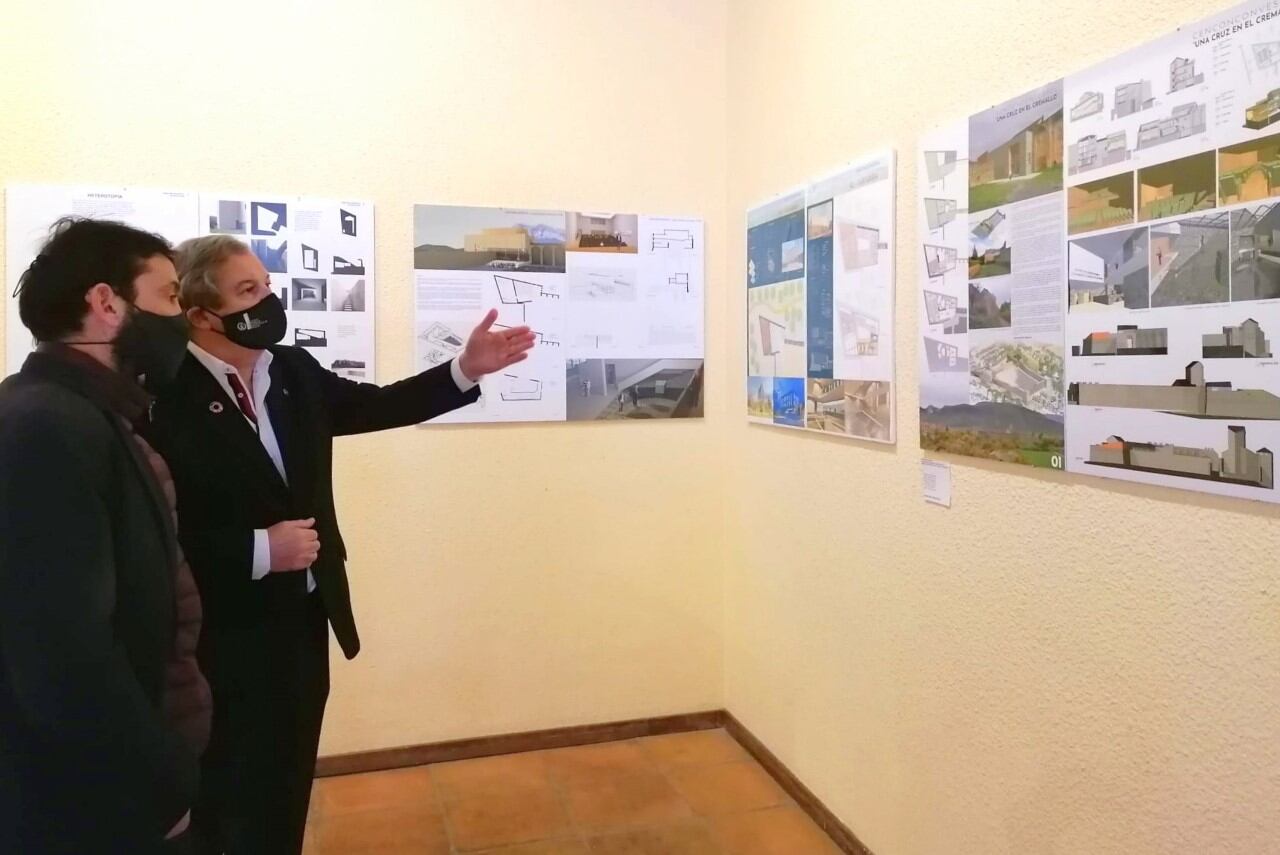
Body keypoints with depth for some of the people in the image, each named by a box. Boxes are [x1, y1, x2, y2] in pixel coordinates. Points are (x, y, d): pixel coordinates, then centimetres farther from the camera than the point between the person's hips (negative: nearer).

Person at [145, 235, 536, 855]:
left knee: (289, 780, 22)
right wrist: (258, 550, -23)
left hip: (304, 614, 7)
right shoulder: (165, 396, -20)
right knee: (229, 798, 12)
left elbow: (378, 405, 10)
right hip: (225, 634, -7)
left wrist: (467, 368, 0)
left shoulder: (295, 369, 3)